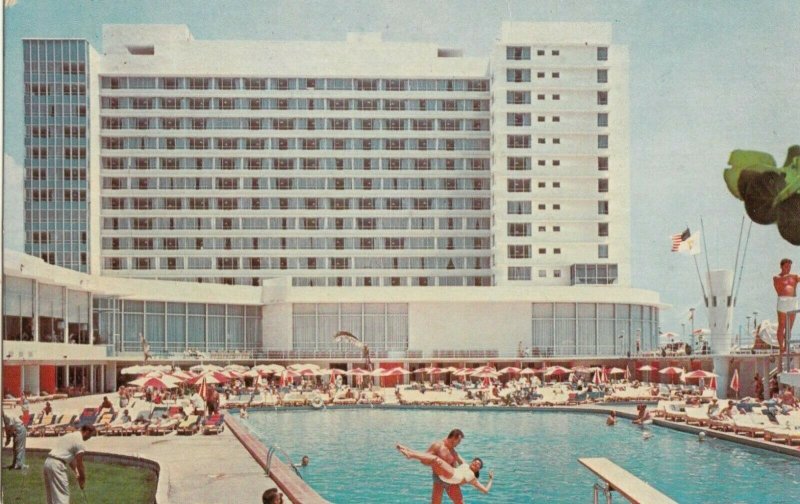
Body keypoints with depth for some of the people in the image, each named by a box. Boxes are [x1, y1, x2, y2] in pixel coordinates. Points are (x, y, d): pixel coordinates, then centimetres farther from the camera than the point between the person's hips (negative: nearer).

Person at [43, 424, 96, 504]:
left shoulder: (70, 436, 22)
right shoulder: (80, 442, -7)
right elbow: (79, 464, -5)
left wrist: (77, 473, 23)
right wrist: (83, 479, 6)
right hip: (57, 465, -9)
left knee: (52, 494, 17)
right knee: (62, 495, -6)